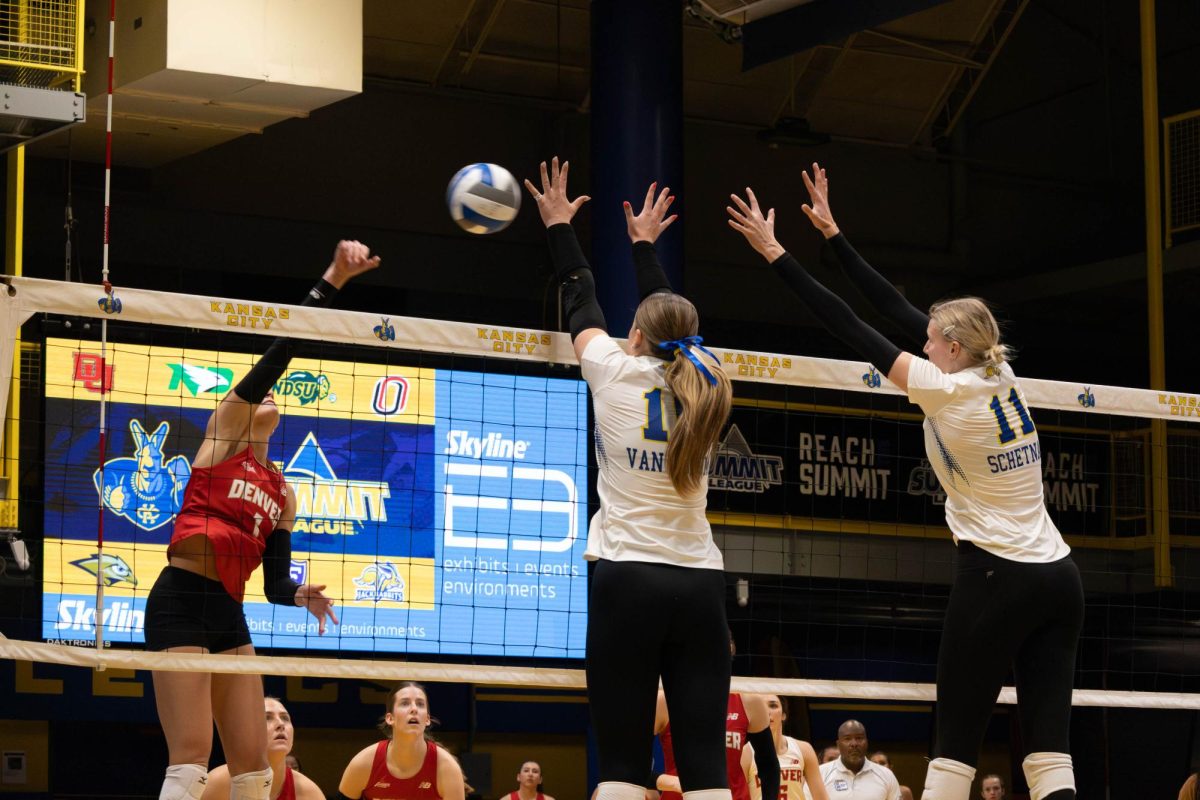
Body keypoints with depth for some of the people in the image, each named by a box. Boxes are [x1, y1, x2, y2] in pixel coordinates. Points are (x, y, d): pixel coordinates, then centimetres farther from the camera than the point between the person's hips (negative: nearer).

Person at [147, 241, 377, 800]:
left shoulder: (282, 494, 21)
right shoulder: (224, 427, 5)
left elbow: (275, 583, 17)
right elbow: (279, 353, -5)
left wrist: (300, 595, -7)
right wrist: (333, 278, -11)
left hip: (230, 615, 7)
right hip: (181, 603, -7)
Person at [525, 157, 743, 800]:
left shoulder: (618, 374, -1)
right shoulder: (702, 388, 9)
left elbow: (581, 303, 16)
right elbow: (672, 319, 28)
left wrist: (559, 227, 31)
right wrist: (644, 245, 43)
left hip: (626, 577, -3)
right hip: (698, 583, 3)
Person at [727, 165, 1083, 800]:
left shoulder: (947, 390, -9)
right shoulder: (999, 376, 9)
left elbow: (853, 331, -8)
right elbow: (897, 311, 15)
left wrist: (776, 254, -3)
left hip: (995, 576, -7)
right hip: (1057, 576, 7)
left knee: (955, 741, -2)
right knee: (1049, 746, -1)